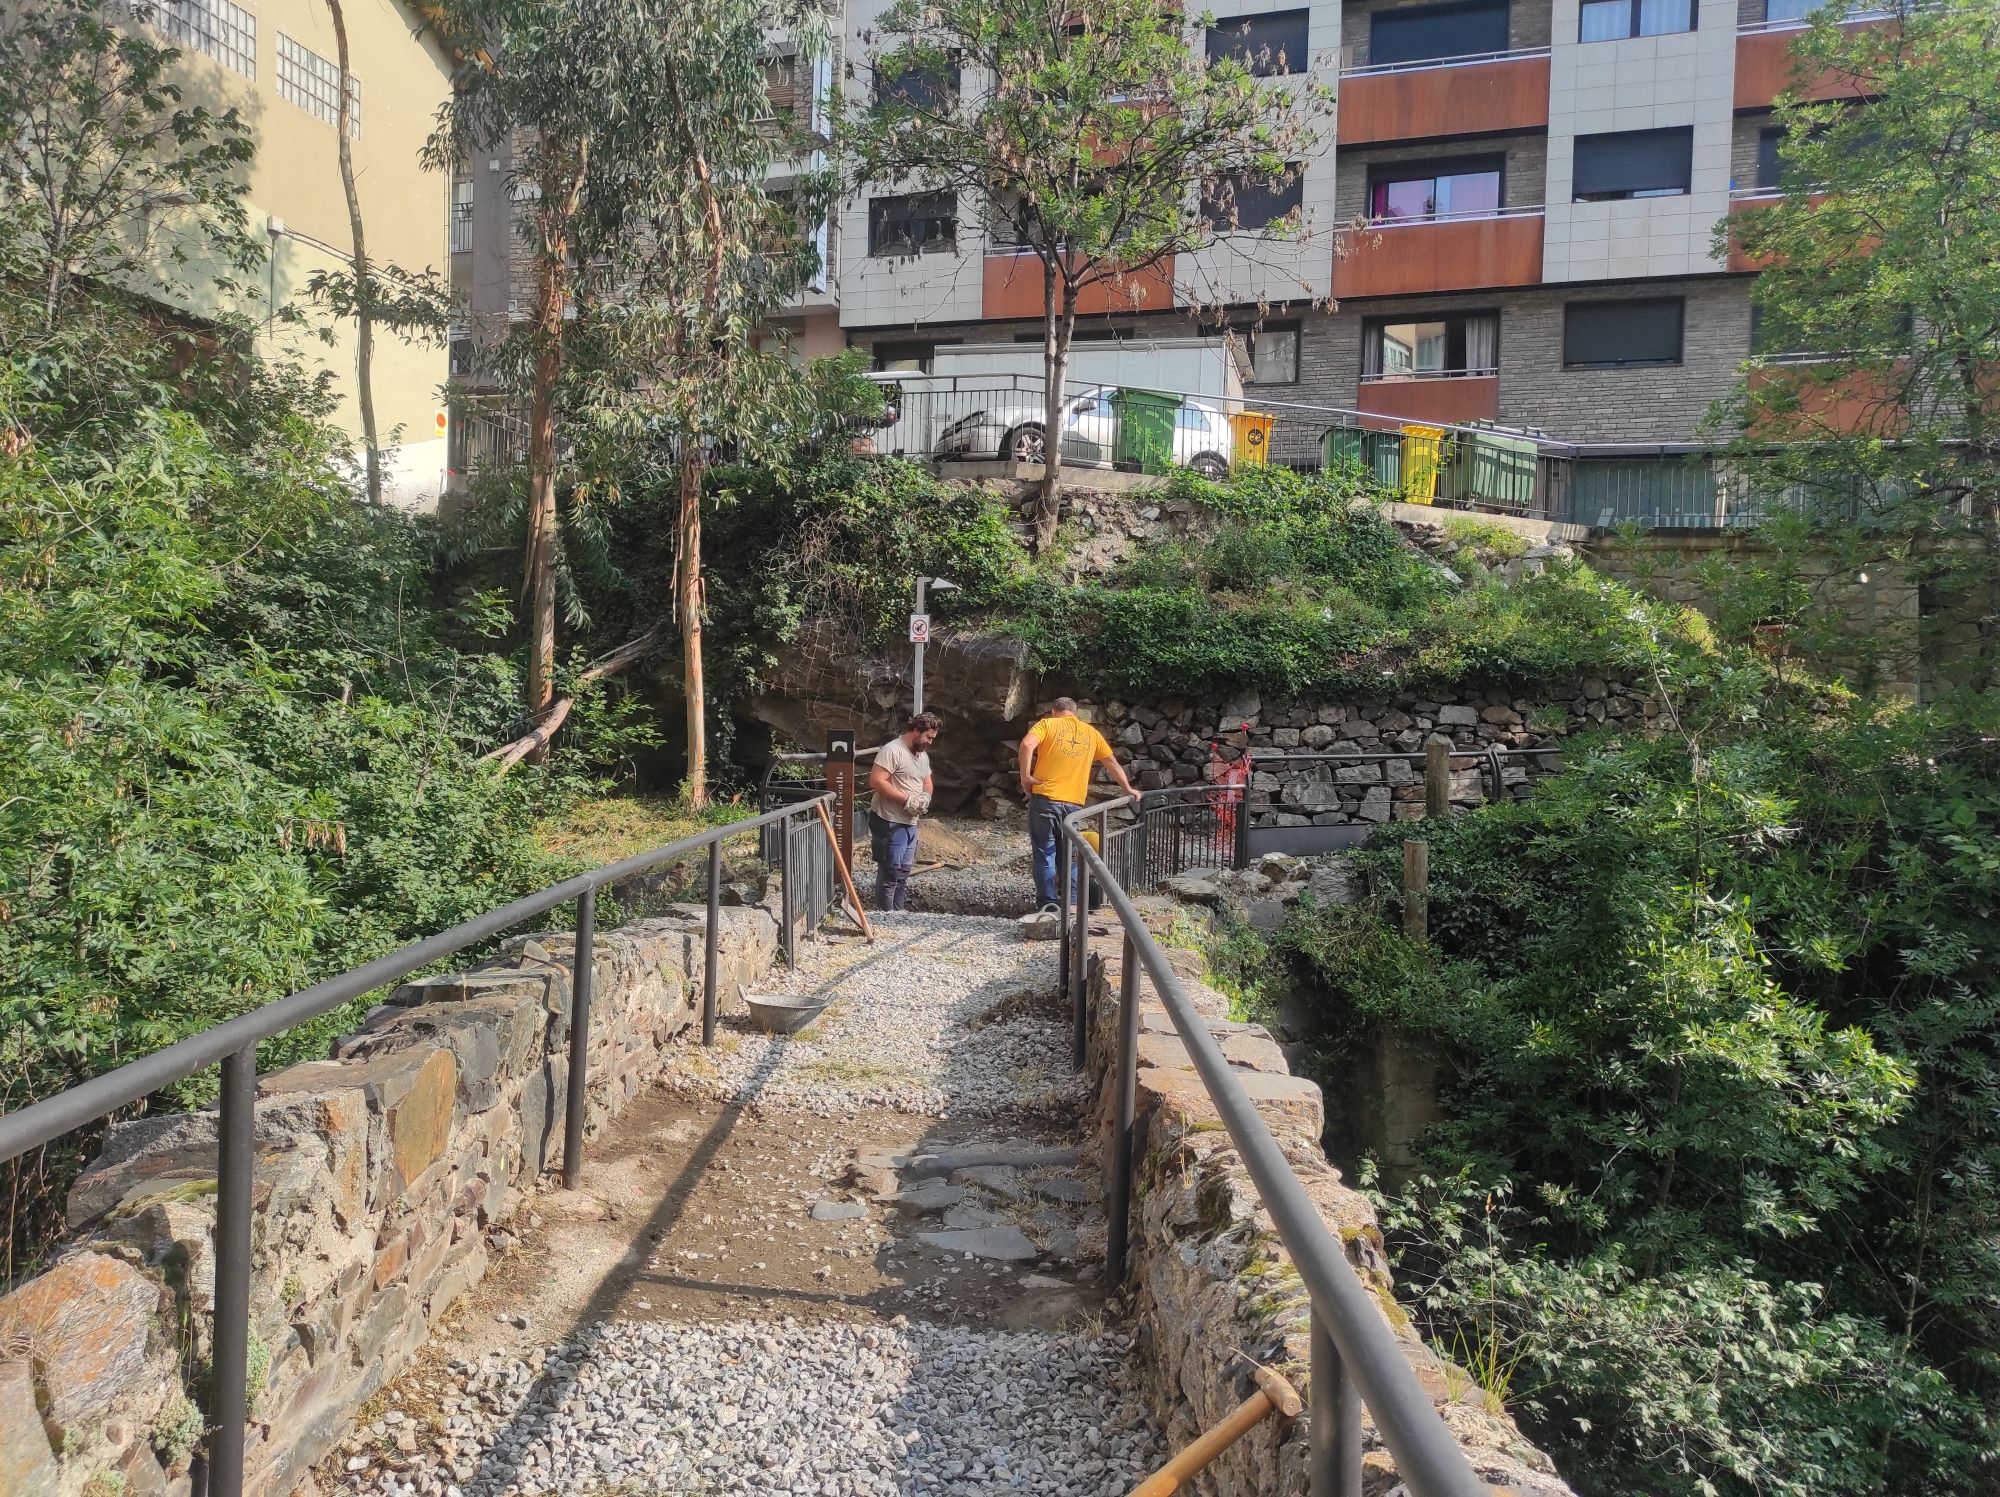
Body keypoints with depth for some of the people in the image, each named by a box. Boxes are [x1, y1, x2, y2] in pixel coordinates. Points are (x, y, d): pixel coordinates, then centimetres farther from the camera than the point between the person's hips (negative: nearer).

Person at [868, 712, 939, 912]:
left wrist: (925, 796, 1)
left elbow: (927, 782, 25)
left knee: (903, 871, 14)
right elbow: (876, 781, -24)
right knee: (890, 872, -6)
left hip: (910, 822, 9)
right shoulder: (892, 750, -16)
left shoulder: (923, 755, 13)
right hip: (890, 822, -9)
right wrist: (907, 800, -22)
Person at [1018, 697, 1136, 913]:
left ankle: (1047, 904, 4)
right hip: (1074, 803, 3)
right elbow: (1112, 763, 24)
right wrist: (1128, 789, 35)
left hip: (1045, 799, -3)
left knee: (1045, 853, 4)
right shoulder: (1091, 733, 16)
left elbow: (1027, 744, -15)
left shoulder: (1047, 724, 5)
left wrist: (1025, 776, -8)